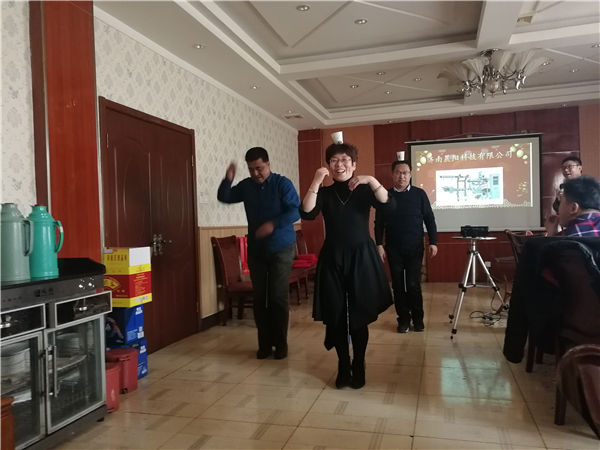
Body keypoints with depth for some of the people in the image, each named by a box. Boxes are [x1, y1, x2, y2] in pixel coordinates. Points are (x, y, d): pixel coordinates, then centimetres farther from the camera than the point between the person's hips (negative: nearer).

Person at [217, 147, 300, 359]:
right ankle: (264, 343, 17)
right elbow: (224, 198, 10)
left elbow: (296, 211, -15)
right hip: (256, 249, 5)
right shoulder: (246, 185, 6)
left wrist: (273, 224, -28)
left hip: (281, 249, -4)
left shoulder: (282, 184, -8)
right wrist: (228, 179, -9)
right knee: (259, 298, 6)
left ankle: (280, 344, 10)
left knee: (278, 298, -2)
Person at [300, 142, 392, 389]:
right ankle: (343, 367, 21)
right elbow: (307, 213, -13)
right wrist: (316, 183, -21)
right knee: (336, 316, 5)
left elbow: (387, 204, -16)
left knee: (359, 316, 4)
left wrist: (372, 180, -29)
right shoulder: (324, 193, 6)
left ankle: (359, 367, 21)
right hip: (332, 259, 1)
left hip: (361, 258, -1)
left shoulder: (364, 190, 4)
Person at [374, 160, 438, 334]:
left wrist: (433, 242, -4)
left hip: (415, 248, -1)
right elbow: (379, 223, 3)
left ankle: (418, 319, 16)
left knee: (413, 285, -1)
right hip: (393, 249, 1)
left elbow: (429, 219, 3)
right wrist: (379, 245, -4)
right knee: (398, 285, 6)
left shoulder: (419, 194, 2)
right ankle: (403, 319, 17)